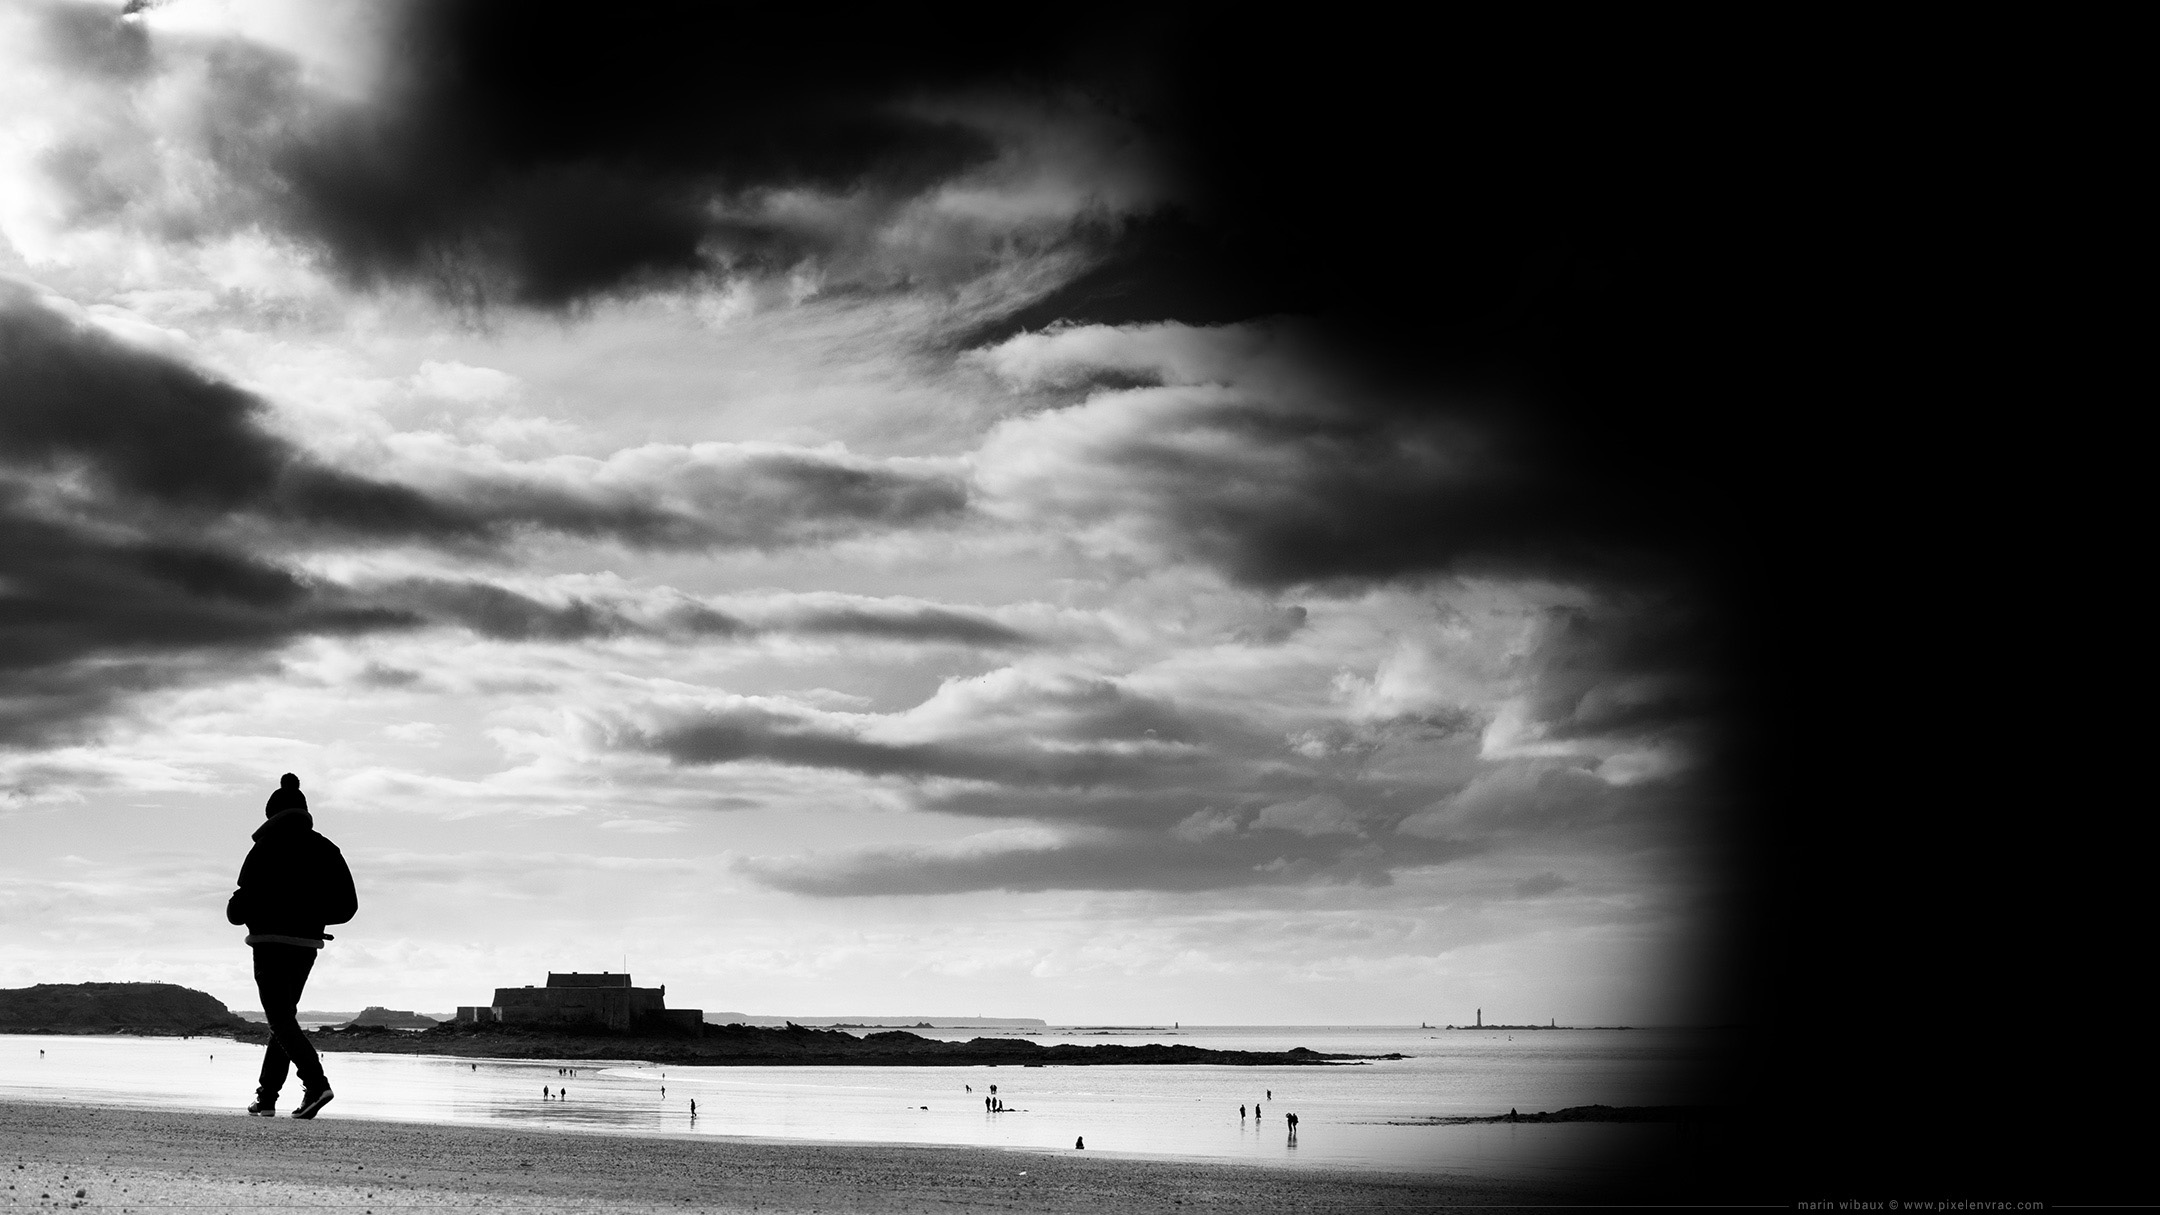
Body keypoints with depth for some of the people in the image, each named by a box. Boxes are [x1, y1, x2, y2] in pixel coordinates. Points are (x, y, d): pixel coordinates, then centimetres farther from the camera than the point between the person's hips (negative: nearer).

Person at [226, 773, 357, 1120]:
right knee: (285, 1017, 17)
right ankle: (266, 1097, 18)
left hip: (271, 941, -6)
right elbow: (347, 906, 4)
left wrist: (235, 909, 8)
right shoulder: (325, 851, 7)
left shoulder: (267, 848, -9)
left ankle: (316, 1083, -24)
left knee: (281, 1019, -6)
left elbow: (246, 901, -14)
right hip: (307, 944, 6)